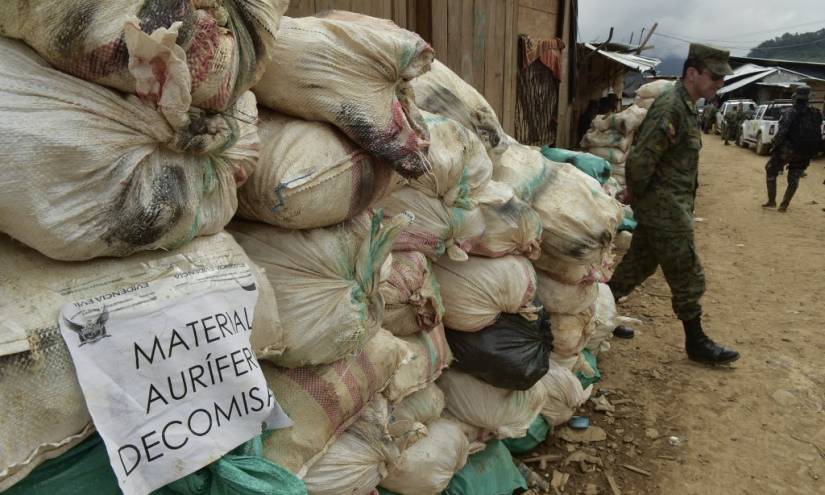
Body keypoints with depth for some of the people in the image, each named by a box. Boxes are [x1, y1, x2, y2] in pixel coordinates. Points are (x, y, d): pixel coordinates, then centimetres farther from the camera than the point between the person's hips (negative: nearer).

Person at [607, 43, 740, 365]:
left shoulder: (685, 107, 12)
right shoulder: (671, 108, -20)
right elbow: (639, 160, -26)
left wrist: (640, 199, 14)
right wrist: (638, 197, -10)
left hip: (666, 207, 10)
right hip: (665, 209, -10)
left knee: (639, 264, 17)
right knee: (688, 277, 2)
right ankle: (696, 343, 18)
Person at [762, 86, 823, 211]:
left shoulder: (789, 113, -13)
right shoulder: (815, 114, 5)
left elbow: (781, 133, -22)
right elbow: (818, 136, 7)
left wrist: (775, 145, -9)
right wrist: (811, 152, 14)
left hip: (786, 150, -5)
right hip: (804, 154, 5)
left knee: (770, 172, 14)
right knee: (793, 180, 15)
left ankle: (771, 201, 11)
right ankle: (784, 205, 15)